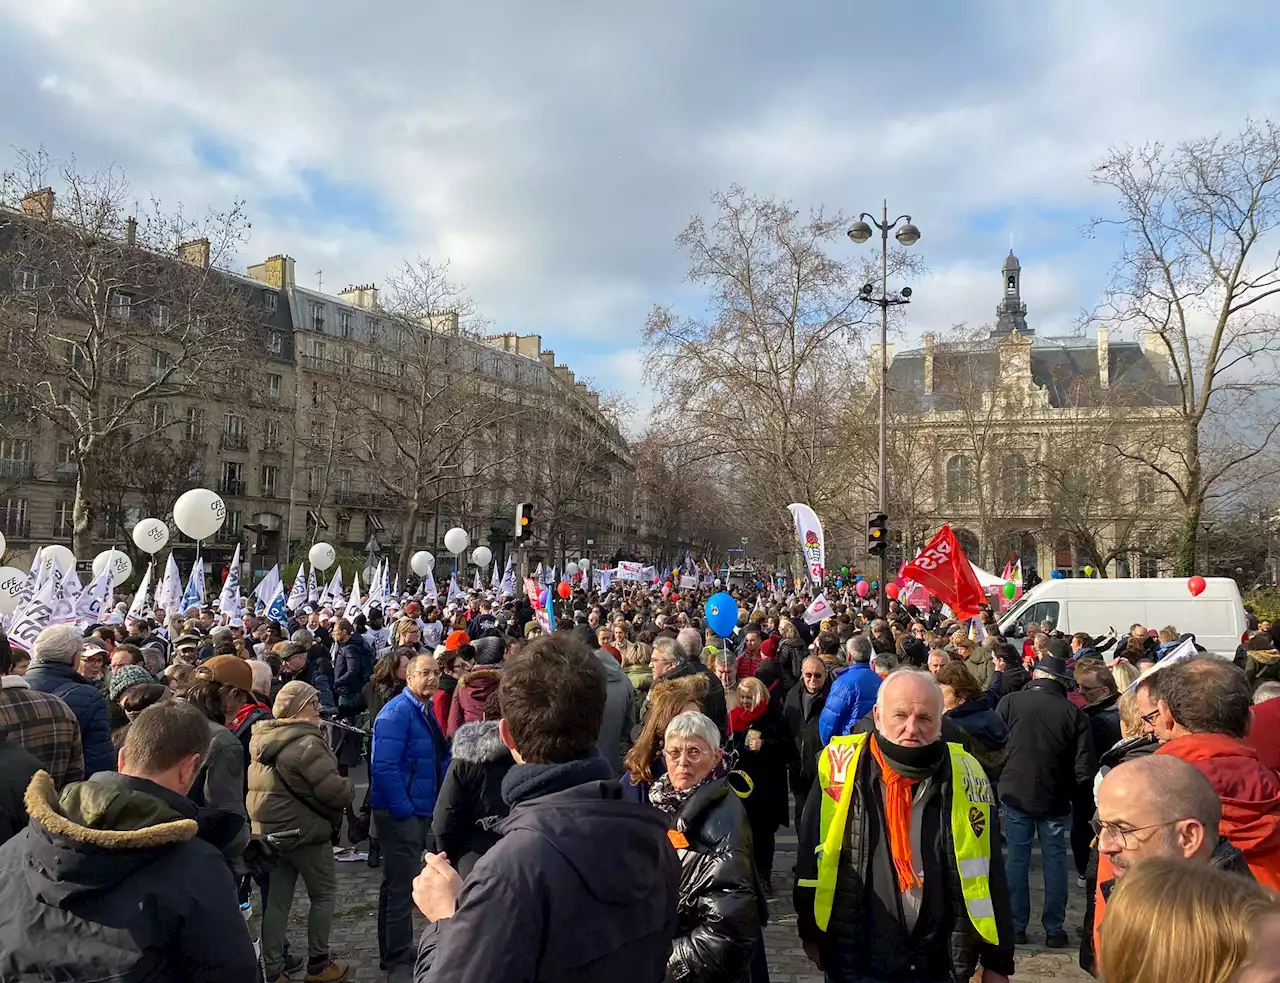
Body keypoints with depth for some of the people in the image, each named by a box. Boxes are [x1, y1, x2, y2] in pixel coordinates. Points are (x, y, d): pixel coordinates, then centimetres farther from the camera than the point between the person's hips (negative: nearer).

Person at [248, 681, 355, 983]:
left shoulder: (263, 739, 8)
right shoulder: (306, 743, -21)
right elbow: (334, 791, -24)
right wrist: (349, 787, -2)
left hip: (270, 828, 8)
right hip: (303, 830, -8)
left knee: (277, 899, 12)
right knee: (324, 893, 8)